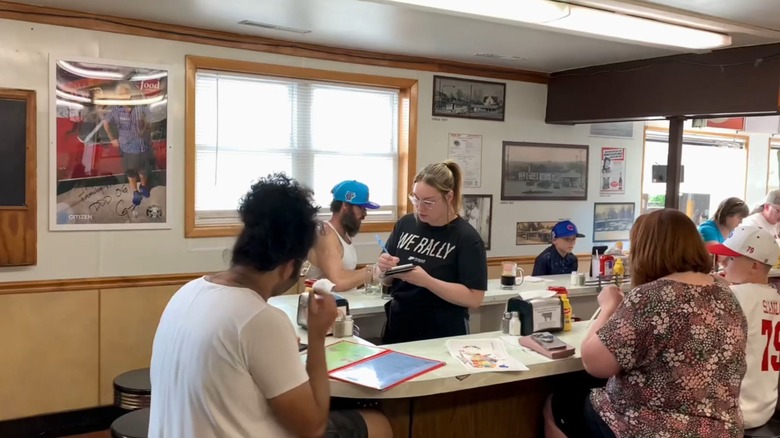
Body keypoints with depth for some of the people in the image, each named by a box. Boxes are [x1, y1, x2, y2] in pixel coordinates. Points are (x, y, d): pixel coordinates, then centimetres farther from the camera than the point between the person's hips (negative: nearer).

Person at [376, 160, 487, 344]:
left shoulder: (466, 237, -13)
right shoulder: (404, 224, 0)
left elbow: (474, 298, -17)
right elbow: (387, 281, 9)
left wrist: (427, 281, -26)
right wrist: (385, 268, -13)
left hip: (443, 336, -4)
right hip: (398, 328, 4)